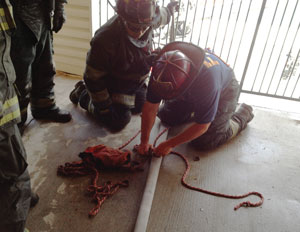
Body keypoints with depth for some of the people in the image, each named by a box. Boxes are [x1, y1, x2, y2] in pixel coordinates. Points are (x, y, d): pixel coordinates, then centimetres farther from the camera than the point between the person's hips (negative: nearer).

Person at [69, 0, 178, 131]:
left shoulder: (147, 19, -21)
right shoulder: (105, 40, -39)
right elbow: (93, 78, -27)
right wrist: (104, 106, -18)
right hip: (114, 86, -7)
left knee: (140, 107, 24)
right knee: (119, 121, -3)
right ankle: (83, 94, 17)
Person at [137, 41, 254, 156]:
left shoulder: (207, 80, -45)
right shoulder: (160, 69, -31)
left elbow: (202, 126, -32)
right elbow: (150, 107, -21)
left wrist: (170, 144, -26)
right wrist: (144, 142, -20)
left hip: (223, 91, -5)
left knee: (203, 142, -8)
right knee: (165, 116, 2)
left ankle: (243, 113, 11)